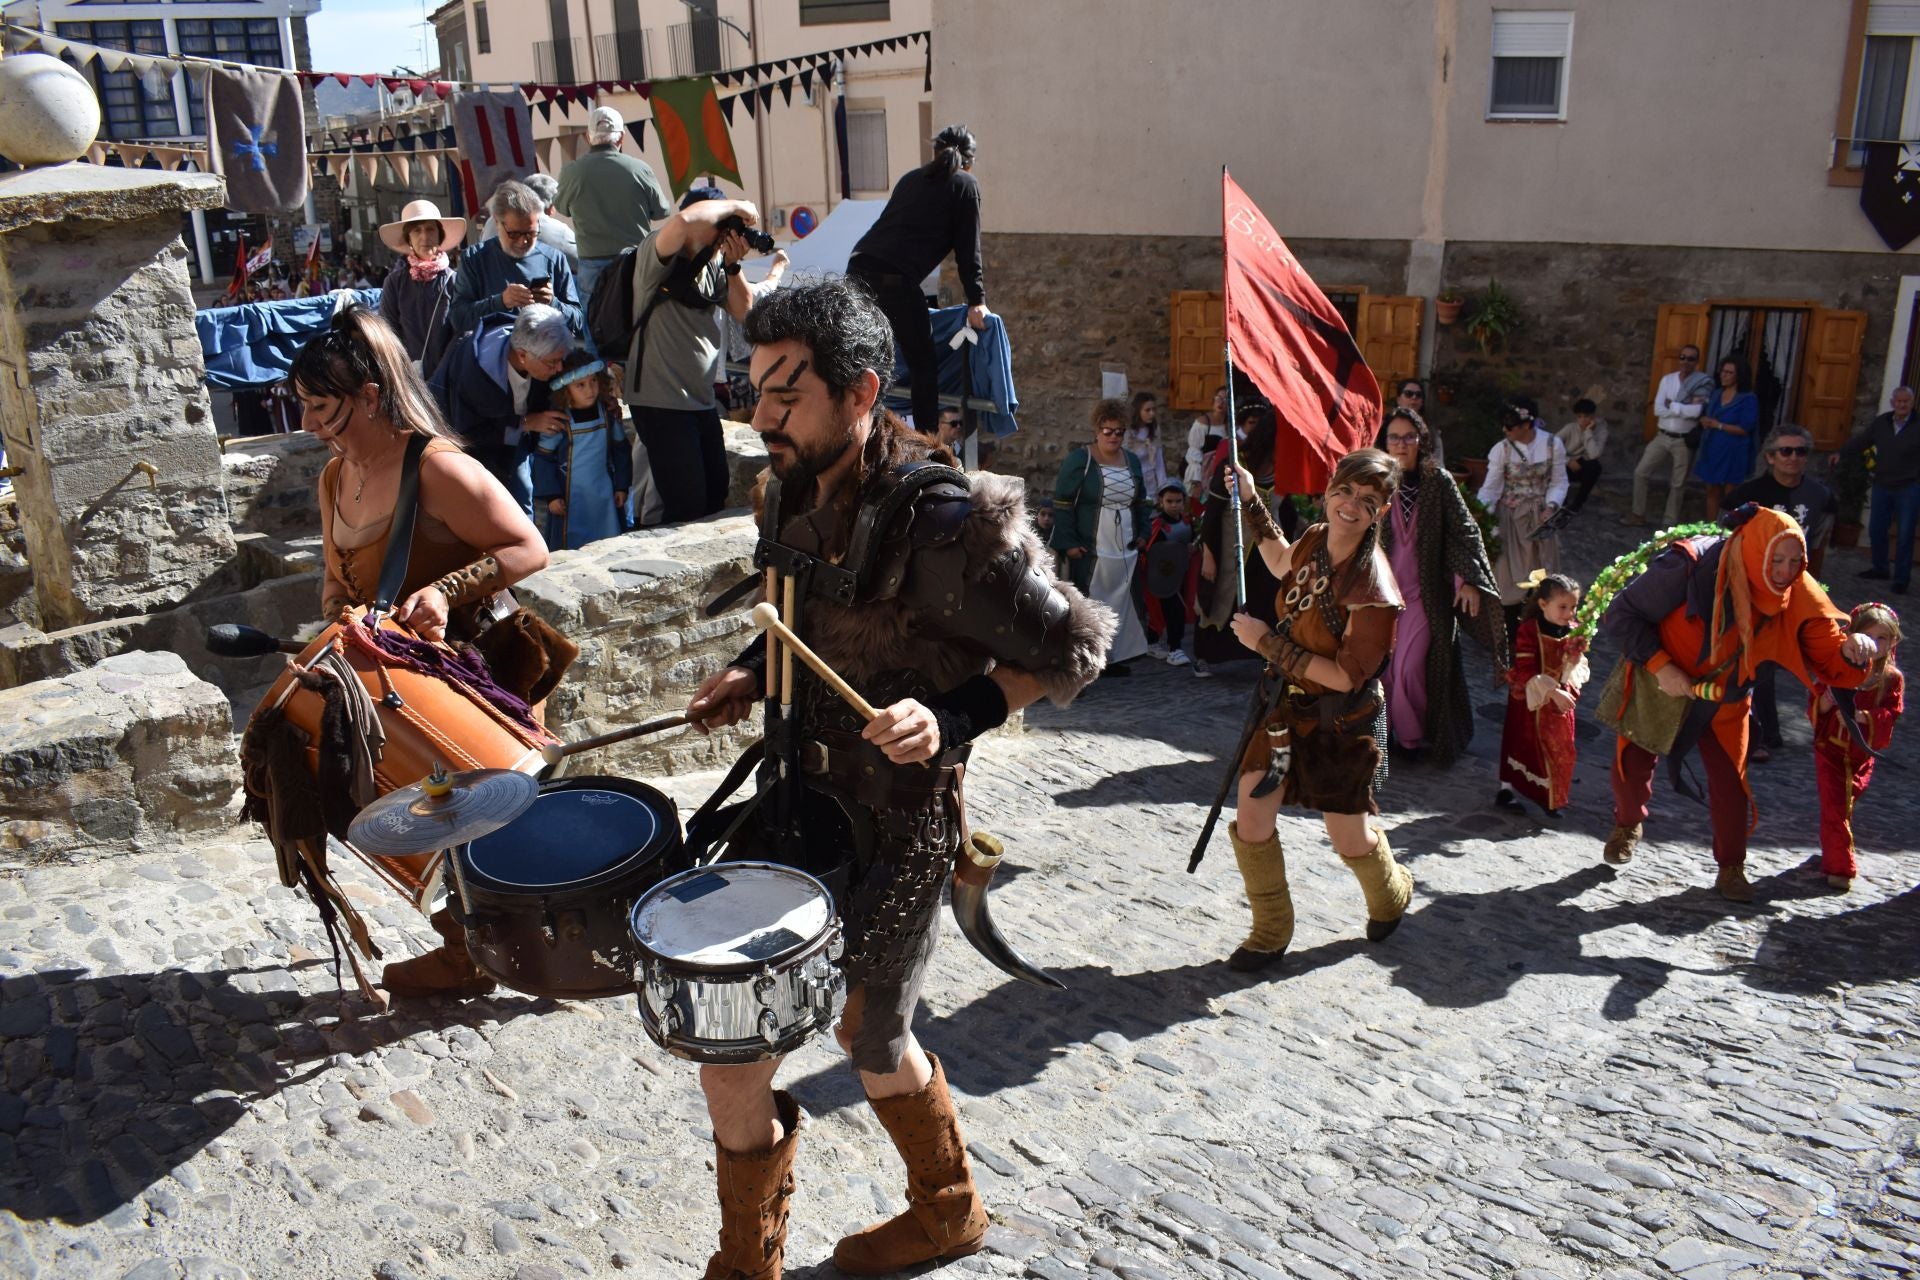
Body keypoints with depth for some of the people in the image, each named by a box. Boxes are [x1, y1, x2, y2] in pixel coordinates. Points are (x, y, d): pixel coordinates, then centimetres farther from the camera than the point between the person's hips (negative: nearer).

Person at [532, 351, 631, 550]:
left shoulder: (609, 412, 0)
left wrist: (621, 486, 10)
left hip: (604, 495, 4)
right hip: (570, 498, -3)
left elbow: (621, 450, 10)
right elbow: (543, 459, -5)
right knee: (570, 548, 0)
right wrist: (550, 495, -7)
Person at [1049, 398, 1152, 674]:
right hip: (1089, 550, -6)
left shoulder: (1132, 461, 13)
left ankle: (1114, 656, 15)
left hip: (1125, 550, 6)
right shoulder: (1079, 460, -5)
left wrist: (1142, 534, 13)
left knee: (1120, 603, 7)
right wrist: (1068, 543, -13)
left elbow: (1141, 501, 23)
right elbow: (1062, 503, -7)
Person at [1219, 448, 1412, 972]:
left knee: (1350, 838, 12)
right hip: (1286, 706, 6)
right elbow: (1283, 564, 22)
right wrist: (1251, 503, 17)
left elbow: (1345, 677, -27)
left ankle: (1391, 897, 48)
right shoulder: (1315, 539, -5)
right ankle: (1271, 933, 23)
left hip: (1341, 724, -6)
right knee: (1250, 821, 2)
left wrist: (1268, 642, -25)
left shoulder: (1372, 586, -26)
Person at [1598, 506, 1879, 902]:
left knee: (1730, 778, 1)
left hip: (1725, 698, 2)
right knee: (1633, 762, 9)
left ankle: (1731, 868, 23)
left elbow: (1828, 655, -20)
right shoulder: (1691, 566, -33)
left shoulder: (1797, 594, -20)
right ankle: (1628, 826, 42)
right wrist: (1659, 665, -30)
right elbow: (1621, 613, -25)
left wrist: (1851, 651, -44)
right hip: (1660, 682, -2)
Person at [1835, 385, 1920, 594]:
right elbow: (1862, 440, 8)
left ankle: (1901, 578, 8)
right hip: (1882, 486, 4)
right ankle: (1881, 568, 31)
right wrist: (1841, 453, -4)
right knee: (1876, 530, 12)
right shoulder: (1881, 422, 2)